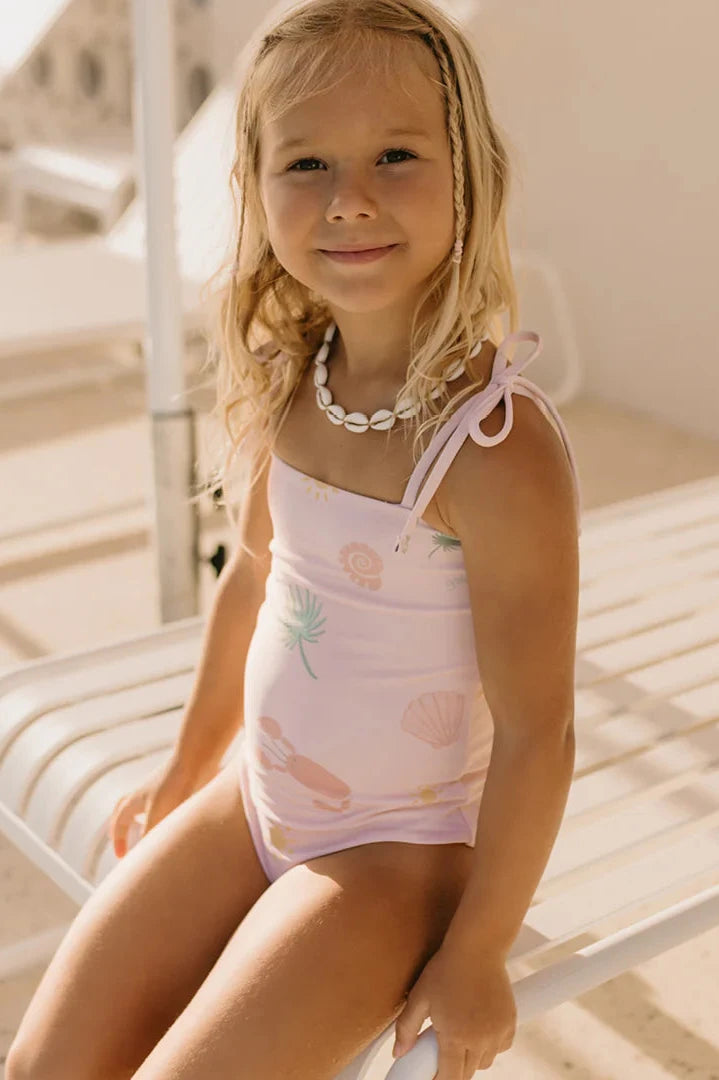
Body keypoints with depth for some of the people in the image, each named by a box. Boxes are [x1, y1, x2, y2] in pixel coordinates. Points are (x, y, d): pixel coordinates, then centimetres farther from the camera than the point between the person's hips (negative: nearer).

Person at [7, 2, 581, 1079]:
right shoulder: (294, 385, -6)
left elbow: (536, 732, -22)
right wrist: (192, 758, 21)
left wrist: (477, 953, -12)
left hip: (399, 849, -6)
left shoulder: (498, 448, -28)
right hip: (256, 799, 6)